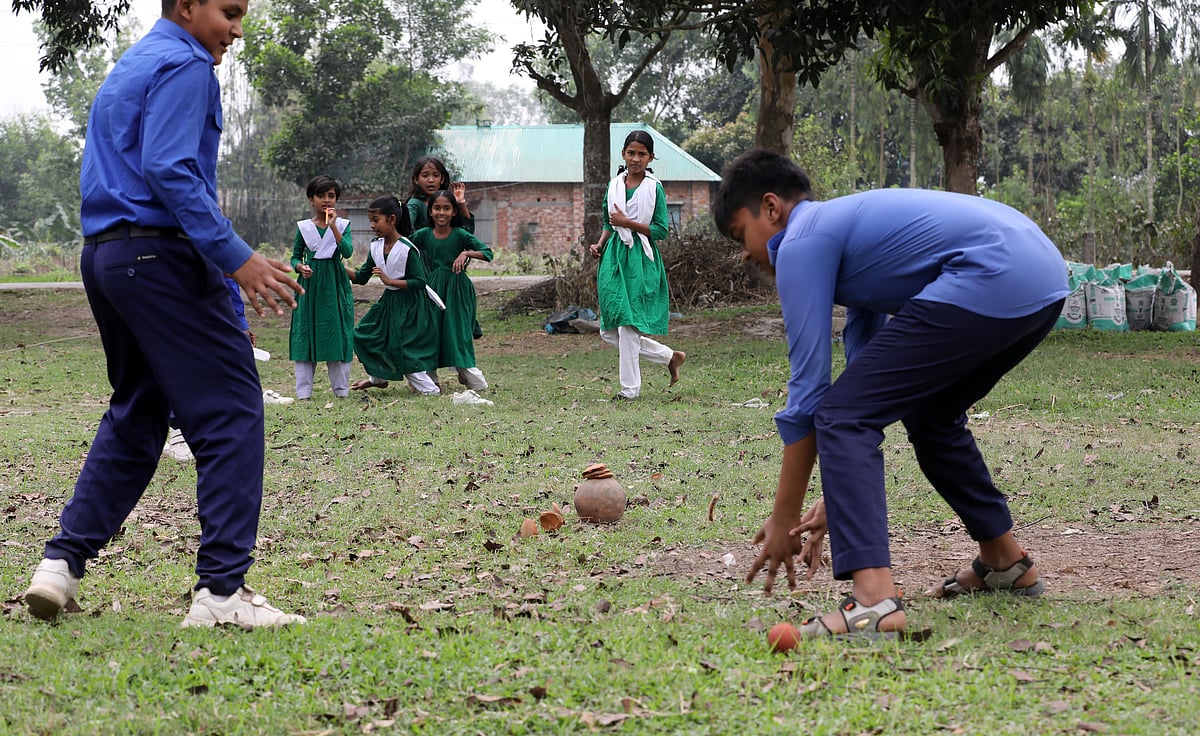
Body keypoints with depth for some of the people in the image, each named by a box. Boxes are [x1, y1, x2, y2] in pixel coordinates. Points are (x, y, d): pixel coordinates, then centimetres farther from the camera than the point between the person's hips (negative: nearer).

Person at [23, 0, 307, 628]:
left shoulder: (130, 66, 23)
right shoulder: (184, 64, -8)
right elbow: (168, 170, -20)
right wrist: (237, 258, -21)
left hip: (104, 255, 10)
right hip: (162, 255, -10)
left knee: (134, 416, 18)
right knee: (231, 411, -6)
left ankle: (63, 563, 11)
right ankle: (222, 590, -10)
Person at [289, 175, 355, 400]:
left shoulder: (342, 224, 2)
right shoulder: (304, 227, 5)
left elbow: (347, 251, -13)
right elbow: (295, 256, 9)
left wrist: (333, 226, -21)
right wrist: (300, 267, -13)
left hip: (335, 285, 0)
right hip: (310, 283, 0)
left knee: (338, 334, 1)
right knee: (306, 333, -1)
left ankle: (341, 388, 9)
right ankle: (304, 390, 2)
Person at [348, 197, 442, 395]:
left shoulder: (407, 249, -21)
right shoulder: (376, 247, 1)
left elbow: (419, 282, -23)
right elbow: (362, 277, 7)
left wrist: (390, 281, -27)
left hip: (411, 303, -8)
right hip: (389, 300, 8)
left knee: (405, 346, -11)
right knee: (364, 335, 10)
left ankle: (429, 388, 0)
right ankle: (378, 378, 31)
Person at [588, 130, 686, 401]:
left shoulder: (654, 188, -3)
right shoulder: (614, 185, 11)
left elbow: (661, 230, -8)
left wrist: (627, 223, -14)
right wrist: (599, 244, 2)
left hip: (640, 259, -6)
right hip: (614, 256, 6)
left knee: (628, 325, -8)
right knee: (609, 331, 3)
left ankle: (630, 388, 3)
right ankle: (669, 357, 18)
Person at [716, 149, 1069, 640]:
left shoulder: (801, 242, 3)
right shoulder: (847, 224, 31)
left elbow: (807, 388, 0)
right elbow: (872, 382, 32)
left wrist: (784, 518, 6)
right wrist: (836, 502, 30)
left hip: (991, 281, -10)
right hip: (1047, 275, 10)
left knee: (839, 416, -8)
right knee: (930, 414, 32)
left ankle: (875, 600, -22)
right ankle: (1005, 562, 39)